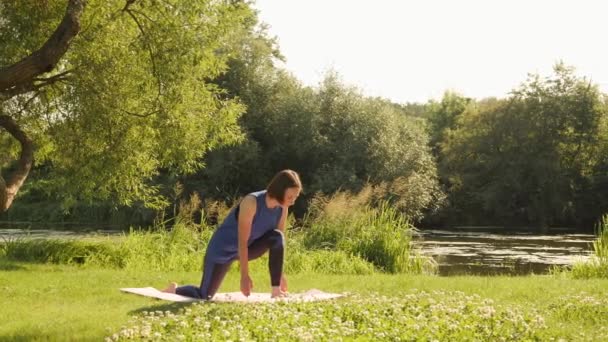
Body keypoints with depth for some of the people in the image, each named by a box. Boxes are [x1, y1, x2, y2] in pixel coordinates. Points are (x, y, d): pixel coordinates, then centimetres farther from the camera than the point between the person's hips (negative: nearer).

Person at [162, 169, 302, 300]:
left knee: (277, 237, -24)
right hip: (223, 248, -5)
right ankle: (174, 289, 26)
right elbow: (242, 242, -30)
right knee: (204, 296, -5)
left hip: (248, 248, 5)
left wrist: (280, 274, -4)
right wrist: (244, 275, -28)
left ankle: (276, 290, -18)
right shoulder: (251, 202, -33)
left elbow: (280, 241, -5)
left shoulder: (282, 208, -14)